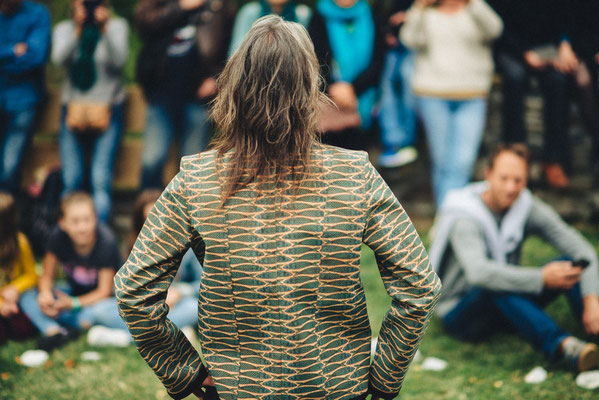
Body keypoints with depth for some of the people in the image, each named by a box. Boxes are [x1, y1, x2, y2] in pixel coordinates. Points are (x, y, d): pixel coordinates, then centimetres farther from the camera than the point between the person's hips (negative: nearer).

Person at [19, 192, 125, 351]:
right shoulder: (58, 237, -16)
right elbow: (47, 275, -5)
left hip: (99, 298, -4)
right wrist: (45, 293, -28)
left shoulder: (106, 242, -25)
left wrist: (72, 304, -32)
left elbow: (104, 292, -19)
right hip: (75, 292, 4)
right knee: (27, 298, -16)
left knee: (103, 310, -39)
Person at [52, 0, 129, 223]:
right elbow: (59, 59, -10)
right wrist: (78, 29, -20)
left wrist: (105, 28, -22)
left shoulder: (117, 26, 4)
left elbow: (120, 60, -12)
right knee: (71, 181, -7)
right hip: (73, 110, 2)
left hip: (107, 111, -2)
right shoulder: (64, 29, 9)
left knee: (101, 179, -15)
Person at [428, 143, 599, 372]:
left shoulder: (528, 208, -5)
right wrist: (542, 278, -47)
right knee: (498, 286, -40)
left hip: (509, 305, 6)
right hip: (460, 313, -6)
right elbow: (478, 273, -42)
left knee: (569, 265, -17)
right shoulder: (464, 220, -22)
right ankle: (564, 346, -55)